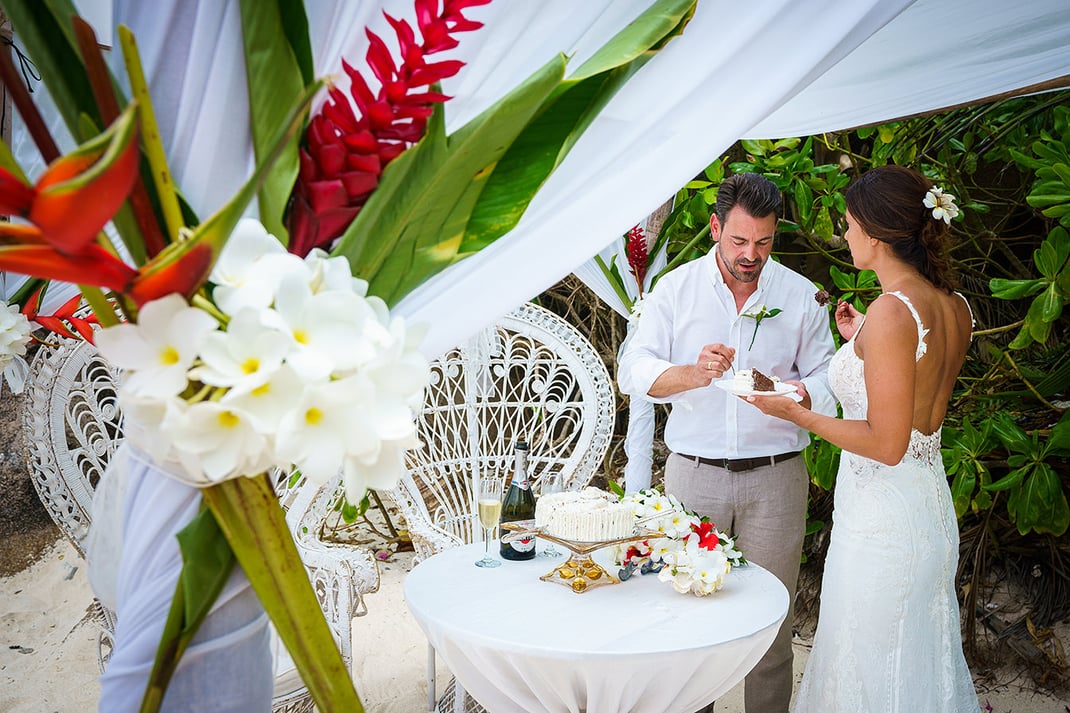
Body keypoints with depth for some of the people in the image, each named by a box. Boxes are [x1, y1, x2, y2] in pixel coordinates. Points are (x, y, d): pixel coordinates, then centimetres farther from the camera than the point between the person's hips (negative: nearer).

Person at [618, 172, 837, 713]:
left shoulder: (801, 296, 6)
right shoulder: (675, 288, 4)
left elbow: (827, 383, 7)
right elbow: (633, 372, -3)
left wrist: (797, 395, -16)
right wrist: (695, 374, -21)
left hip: (775, 478, 1)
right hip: (693, 472, 0)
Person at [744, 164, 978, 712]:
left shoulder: (891, 311, -22)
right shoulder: (955, 308, 4)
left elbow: (886, 444, -21)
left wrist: (795, 413, -13)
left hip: (880, 517, -9)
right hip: (932, 507, 9)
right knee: (917, 659, 24)